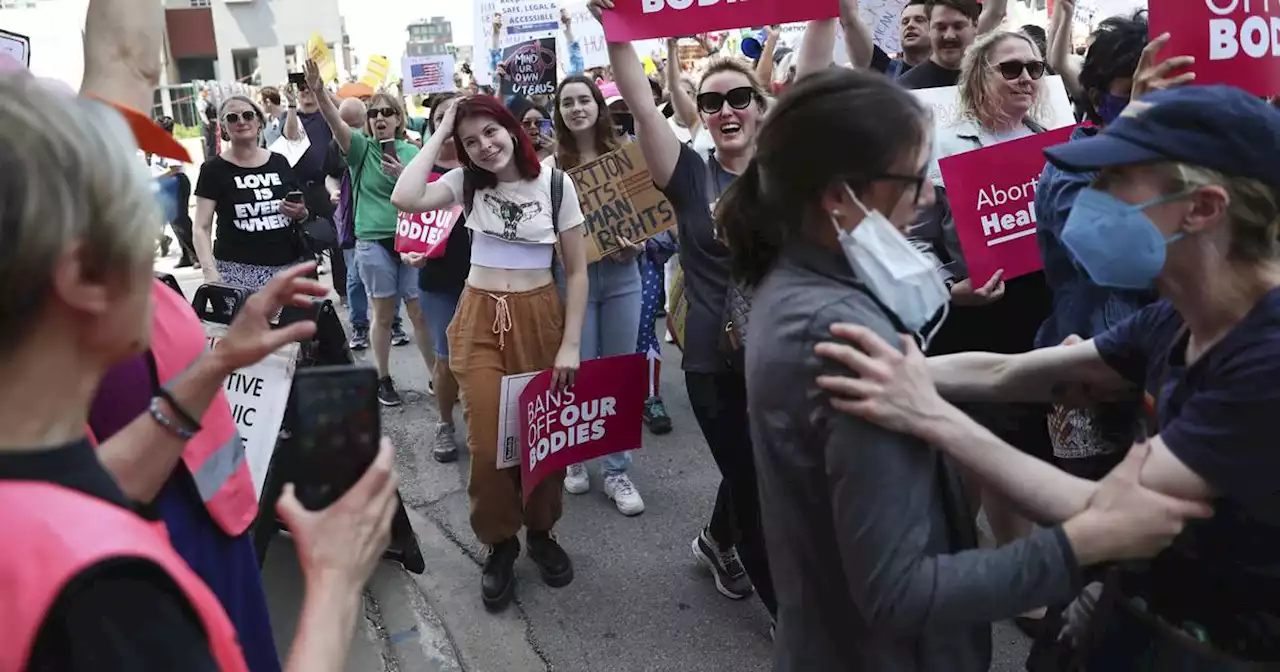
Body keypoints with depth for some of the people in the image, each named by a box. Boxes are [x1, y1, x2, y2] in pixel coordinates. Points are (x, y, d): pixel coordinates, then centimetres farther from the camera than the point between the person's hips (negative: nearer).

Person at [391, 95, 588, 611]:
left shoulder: (555, 183, -5)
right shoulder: (466, 182, 1)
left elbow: (577, 270, -3)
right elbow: (405, 199, -18)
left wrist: (571, 344, -9)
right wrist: (438, 134, -9)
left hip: (541, 318, -1)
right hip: (479, 321, 1)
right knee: (488, 444, -2)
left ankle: (541, 533, 32)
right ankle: (500, 545, 21)